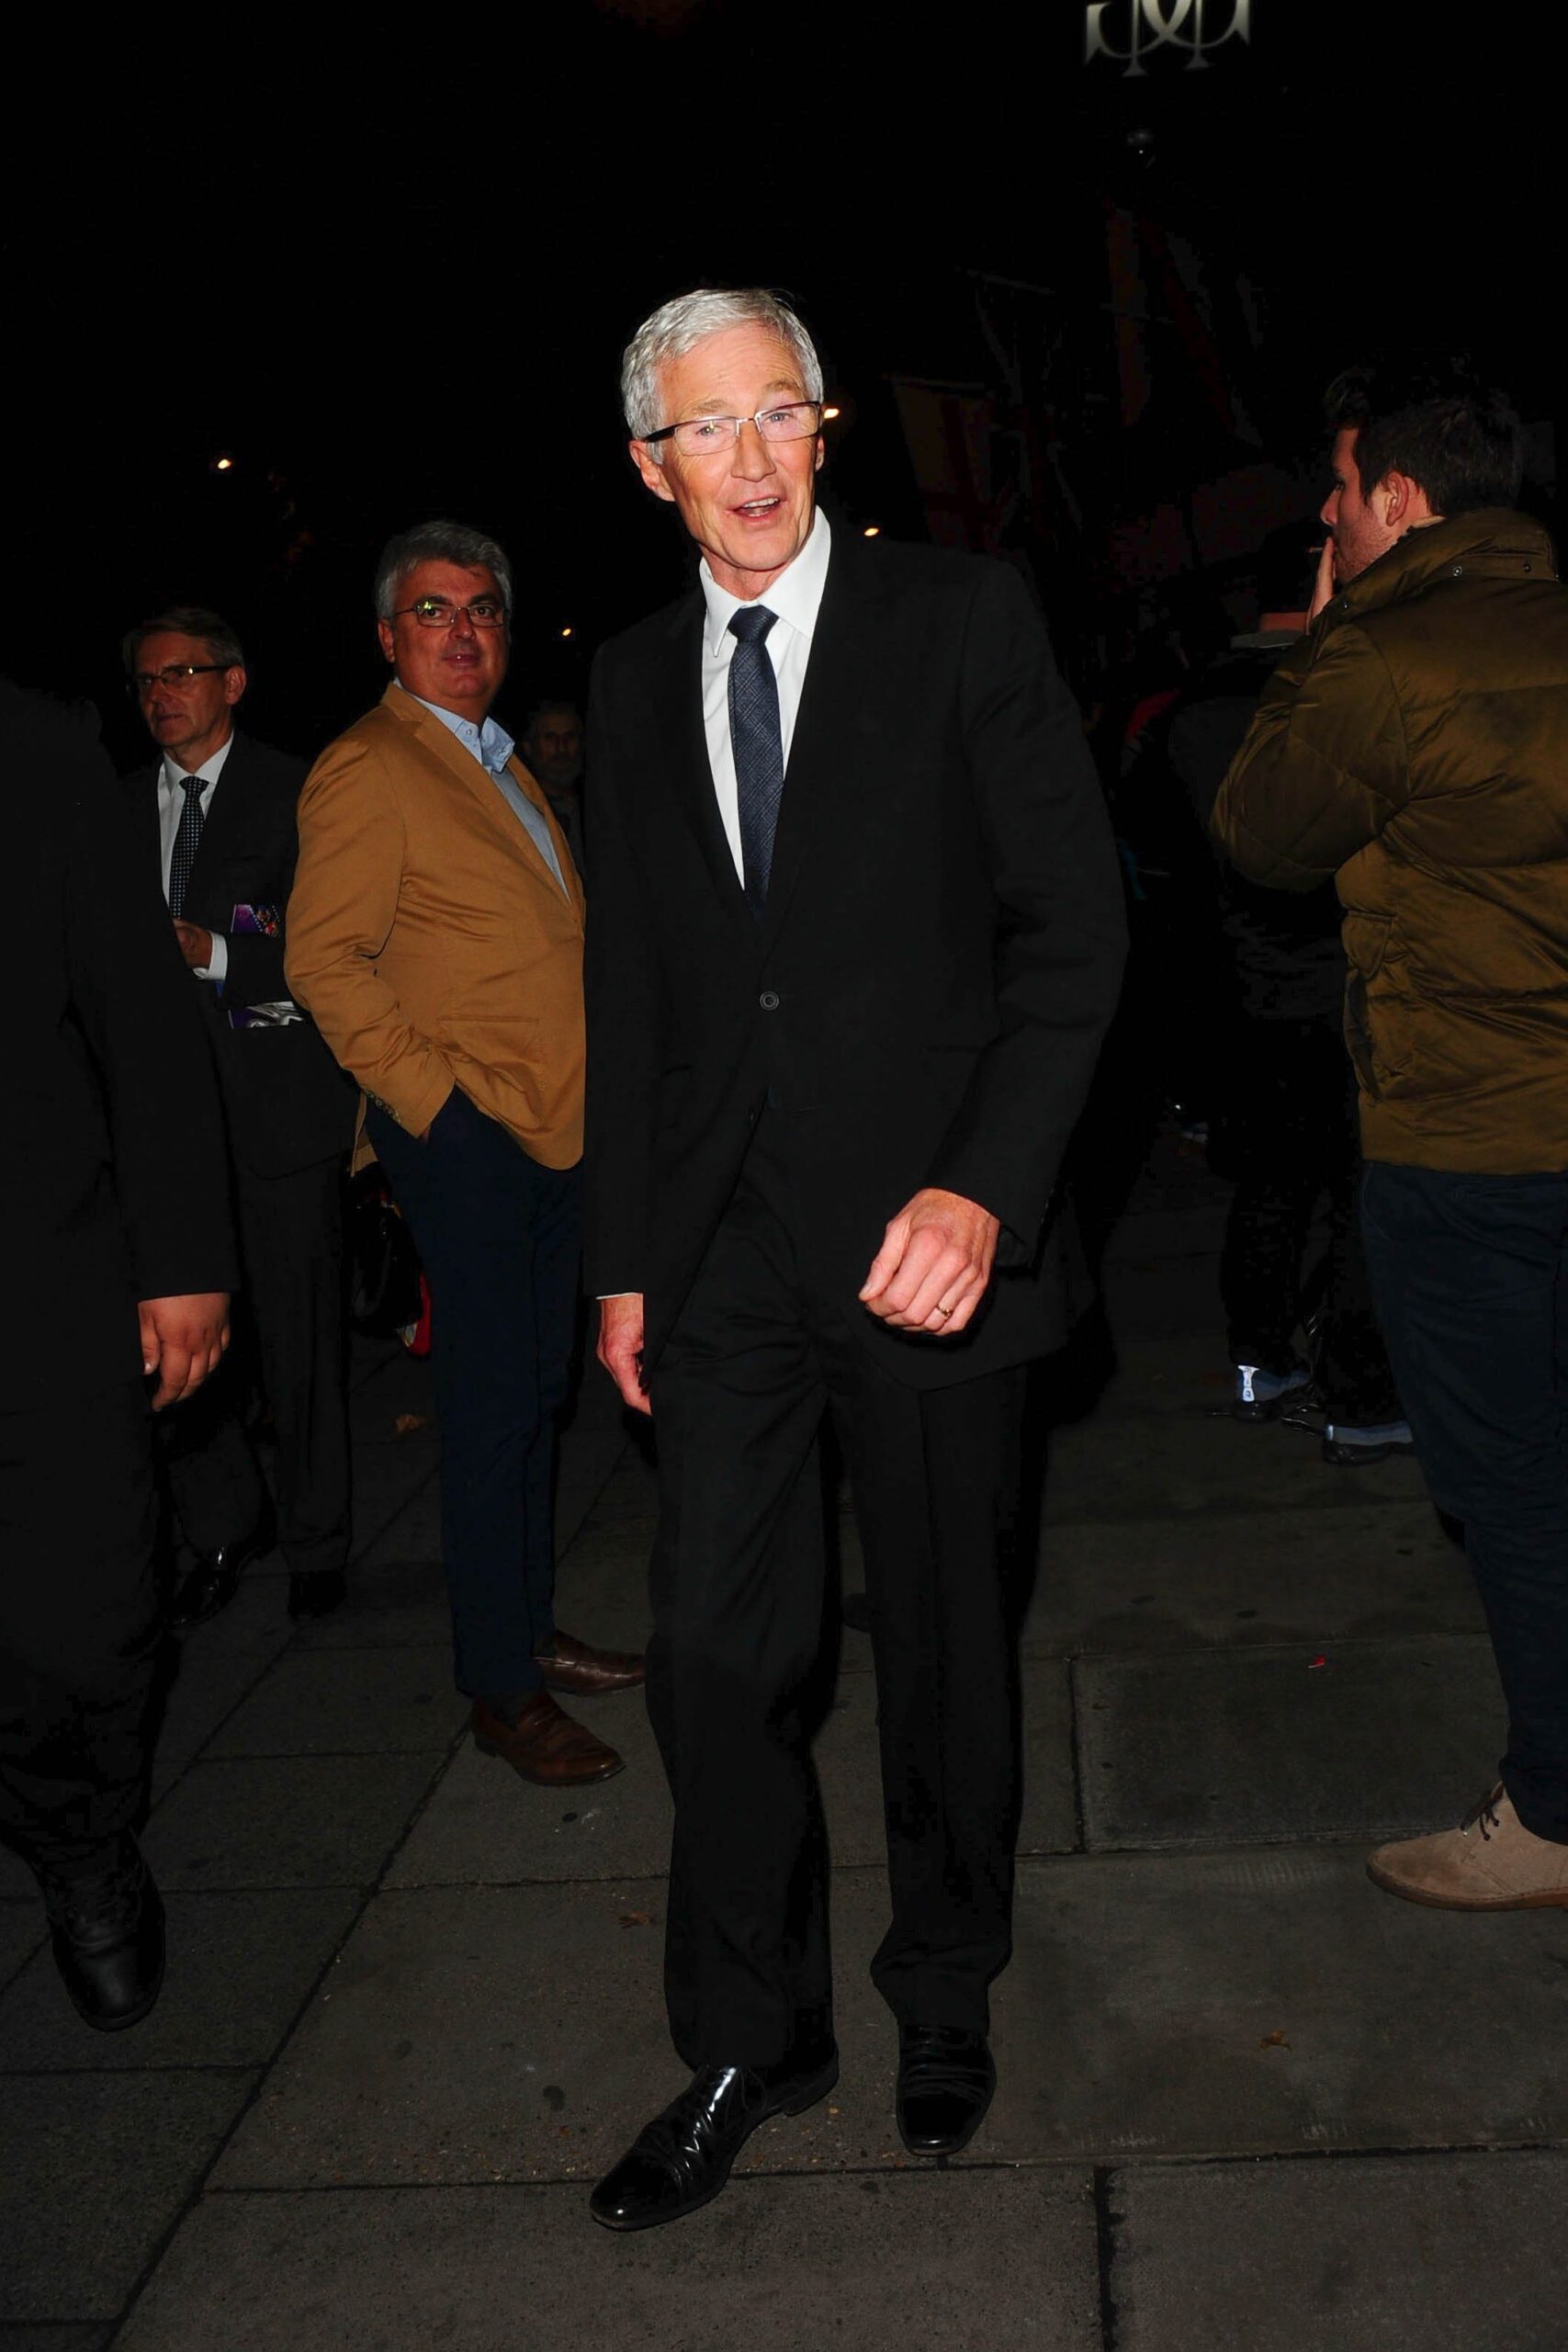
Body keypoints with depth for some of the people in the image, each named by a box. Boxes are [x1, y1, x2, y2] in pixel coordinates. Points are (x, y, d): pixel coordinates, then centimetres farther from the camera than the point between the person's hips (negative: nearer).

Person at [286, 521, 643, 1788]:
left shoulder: (500, 760, 19)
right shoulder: (366, 768, -8)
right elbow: (326, 958, -13)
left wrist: (586, 1090, 14)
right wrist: (432, 1091, -17)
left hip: (554, 1126, 9)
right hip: (466, 1130, -8)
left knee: (538, 1388, 15)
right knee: (493, 1402, -4)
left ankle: (533, 1628, 28)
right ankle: (500, 1688, 7)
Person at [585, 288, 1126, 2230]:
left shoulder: (960, 619, -2)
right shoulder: (631, 682, 11)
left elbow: (1072, 925, -6)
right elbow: (627, 984, 14)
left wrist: (985, 1187, -18)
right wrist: (623, 1256, 11)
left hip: (923, 1232, -3)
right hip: (725, 1249, 3)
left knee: (940, 1650, 11)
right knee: (714, 1656, 5)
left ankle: (943, 1997, 36)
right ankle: (750, 2040, 26)